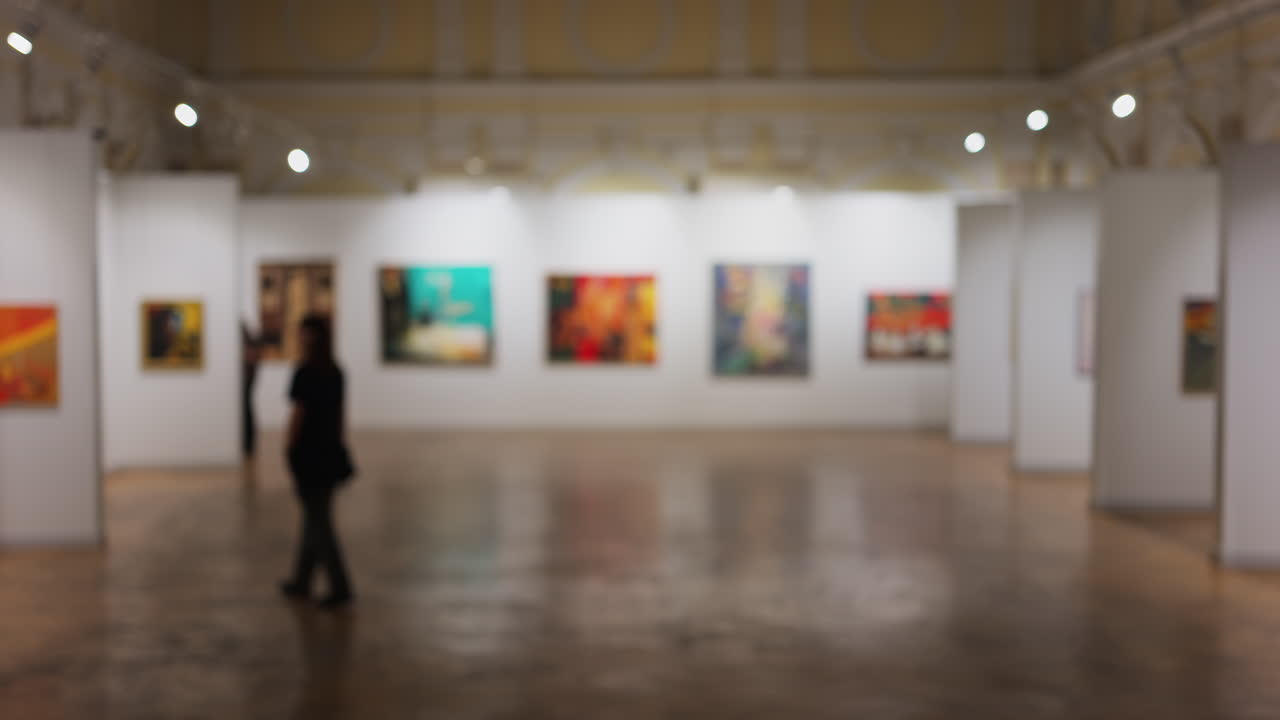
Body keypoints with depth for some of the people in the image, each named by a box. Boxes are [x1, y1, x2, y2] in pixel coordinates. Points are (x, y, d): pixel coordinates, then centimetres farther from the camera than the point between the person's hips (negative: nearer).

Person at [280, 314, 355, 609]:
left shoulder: (304, 373, -15)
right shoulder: (336, 373, 6)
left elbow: (298, 416, -15)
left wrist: (289, 452, -6)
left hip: (308, 454, -7)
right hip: (331, 452, 7)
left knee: (320, 522, -3)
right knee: (314, 518, 17)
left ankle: (341, 588, -5)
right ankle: (302, 581, 28)